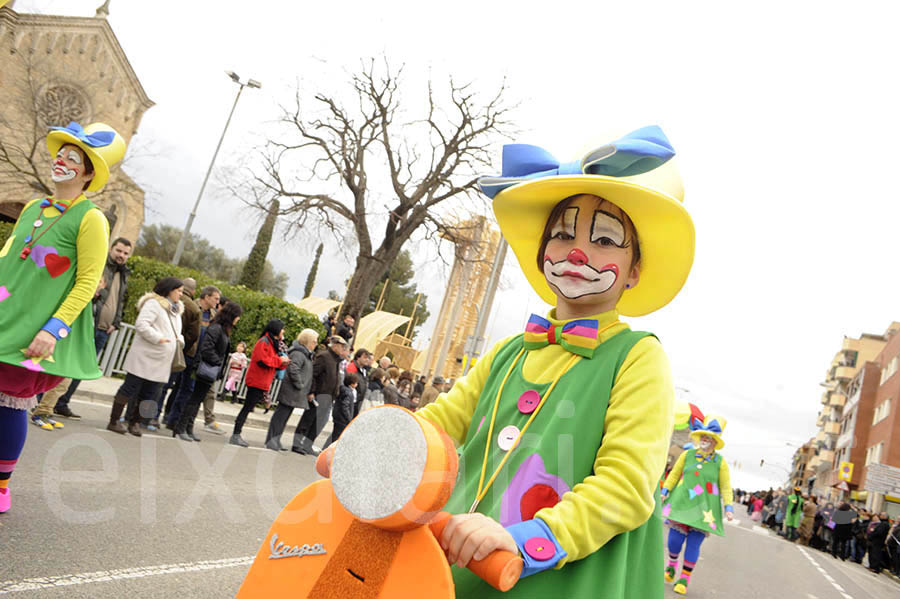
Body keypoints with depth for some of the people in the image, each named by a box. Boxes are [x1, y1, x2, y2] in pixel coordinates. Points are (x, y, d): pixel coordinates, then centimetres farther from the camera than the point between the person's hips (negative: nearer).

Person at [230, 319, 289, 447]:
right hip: (257, 382, -10)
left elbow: (273, 363, 21)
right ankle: (235, 436, -4)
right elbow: (262, 360, -22)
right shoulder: (264, 342, -12)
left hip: (262, 384, 10)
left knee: (247, 408, 11)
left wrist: (284, 362, 2)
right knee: (247, 408, -7)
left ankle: (236, 435, 15)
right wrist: (280, 360, -14)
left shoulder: (272, 343, 19)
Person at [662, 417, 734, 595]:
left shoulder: (720, 462, 2)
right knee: (675, 538, -3)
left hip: (704, 509, -1)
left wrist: (729, 507, -5)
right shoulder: (687, 455, 5)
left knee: (694, 543, -3)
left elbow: (725, 487, 3)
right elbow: (674, 475, 10)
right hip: (682, 503, 1)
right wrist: (664, 492, 5)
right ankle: (672, 564, 28)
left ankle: (685, 578, 13)